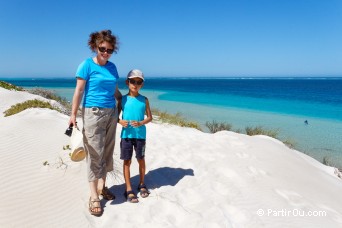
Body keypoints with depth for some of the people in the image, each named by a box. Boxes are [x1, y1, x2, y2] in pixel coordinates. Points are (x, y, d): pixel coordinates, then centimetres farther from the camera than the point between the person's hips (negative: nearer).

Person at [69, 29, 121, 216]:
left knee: (107, 151, 10)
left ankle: (101, 186, 26)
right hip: (93, 113, -6)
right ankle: (94, 197, 6)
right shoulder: (87, 65, -5)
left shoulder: (112, 67, 10)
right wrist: (73, 114, -9)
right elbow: (78, 91, -6)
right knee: (94, 154, -4)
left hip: (111, 113, 6)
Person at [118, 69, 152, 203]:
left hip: (140, 135, 1)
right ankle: (128, 189, 16)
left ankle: (142, 184, 32)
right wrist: (120, 121, -15)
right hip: (126, 135, 0)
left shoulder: (144, 100, 2)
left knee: (141, 159, 12)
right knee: (127, 161, 4)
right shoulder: (122, 99, 1)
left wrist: (140, 123, -15)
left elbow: (149, 117, 3)